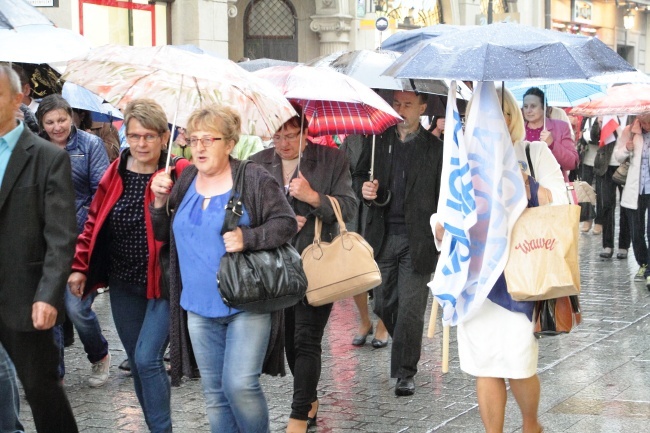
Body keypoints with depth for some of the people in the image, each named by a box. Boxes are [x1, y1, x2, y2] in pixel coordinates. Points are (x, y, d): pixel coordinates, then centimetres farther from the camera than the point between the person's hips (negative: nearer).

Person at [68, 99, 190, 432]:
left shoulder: (179, 174, -11)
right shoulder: (115, 173, 3)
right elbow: (94, 222, 10)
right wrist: (79, 266, 7)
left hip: (164, 283, -5)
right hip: (124, 285, 5)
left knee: (147, 359, -13)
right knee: (137, 363, 12)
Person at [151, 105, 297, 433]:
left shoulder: (253, 179, -6)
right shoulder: (185, 182, 10)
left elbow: (286, 223, -8)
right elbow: (164, 235, 16)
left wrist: (248, 238, -22)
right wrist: (160, 202, -1)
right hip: (200, 306, 6)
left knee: (240, 385, -14)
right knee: (215, 393, 11)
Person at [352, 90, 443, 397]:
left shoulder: (434, 147, 2)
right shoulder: (378, 142, 11)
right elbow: (360, 175, 18)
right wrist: (365, 188, -5)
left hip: (417, 239, -3)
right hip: (384, 236, 4)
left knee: (410, 308, -5)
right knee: (383, 304, 9)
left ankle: (405, 373, 2)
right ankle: (406, 348, 35)